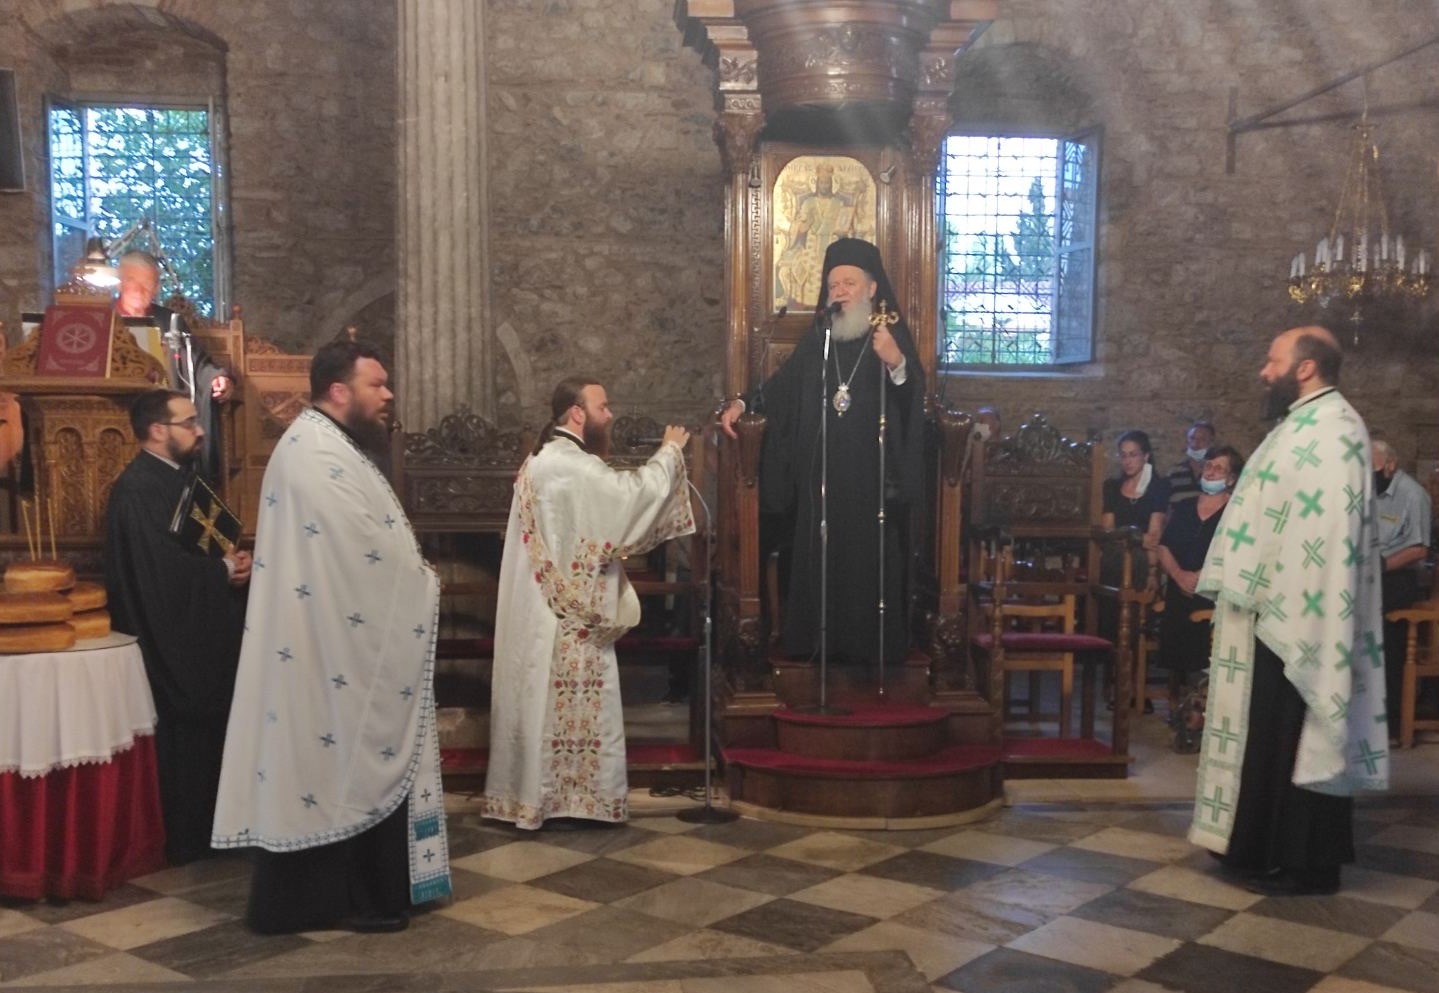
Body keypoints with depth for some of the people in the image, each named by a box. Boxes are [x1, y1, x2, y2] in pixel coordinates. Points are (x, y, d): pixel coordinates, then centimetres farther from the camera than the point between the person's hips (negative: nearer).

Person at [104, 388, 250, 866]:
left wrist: (235, 562, -4)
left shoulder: (183, 477, 13)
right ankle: (187, 841, 10)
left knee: (209, 733, 13)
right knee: (184, 738, -1)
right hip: (173, 640, -9)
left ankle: (210, 832, 23)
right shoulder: (136, 490, -18)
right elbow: (160, 572, -25)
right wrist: (224, 569, -12)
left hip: (203, 632, 9)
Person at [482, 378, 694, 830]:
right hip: (569, 612, -11)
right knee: (571, 703, -3)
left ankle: (537, 793, 20)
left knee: (552, 700, 14)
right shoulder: (569, 465, -19)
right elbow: (633, 494, -21)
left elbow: (613, 506, 18)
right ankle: (562, 801, 4)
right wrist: (670, 452, -6)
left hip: (550, 608, 11)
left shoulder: (549, 459, 17)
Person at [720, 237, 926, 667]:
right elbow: (783, 383, 17)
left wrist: (898, 365, -34)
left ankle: (873, 647, 9)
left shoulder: (893, 335, -3)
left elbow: (914, 400, -15)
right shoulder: (818, 337, 10)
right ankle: (820, 643, 14)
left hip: (872, 475, -4)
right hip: (821, 474, 4)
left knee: (870, 562, -1)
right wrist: (743, 403, 3)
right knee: (819, 558, 5)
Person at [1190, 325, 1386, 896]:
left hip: (1296, 617, -10)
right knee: (1272, 736, 14)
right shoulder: (1303, 426, 17)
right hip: (1277, 613, 10)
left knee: (1294, 737, -3)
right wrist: (1247, 594, 18)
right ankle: (1276, 848, 23)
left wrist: (1282, 604, -24)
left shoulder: (1334, 429, -15)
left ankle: (1305, 863, 6)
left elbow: (1329, 530, -23)